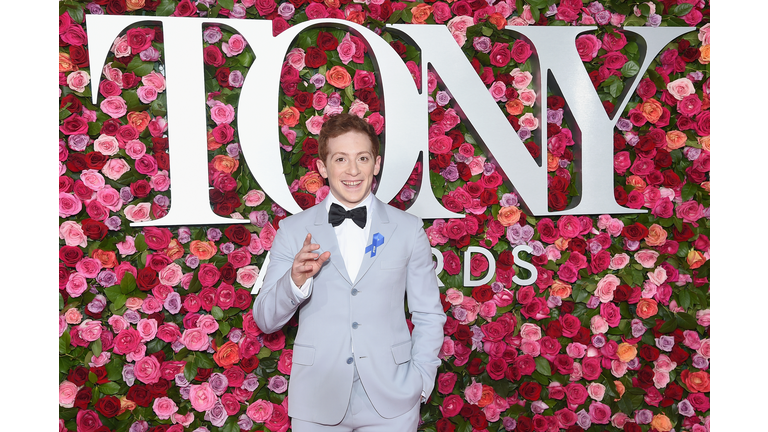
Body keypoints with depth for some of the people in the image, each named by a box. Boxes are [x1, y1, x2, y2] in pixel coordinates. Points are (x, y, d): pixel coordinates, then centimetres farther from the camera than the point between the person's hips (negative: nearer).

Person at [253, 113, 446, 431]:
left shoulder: (409, 229, 1)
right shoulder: (293, 231, 0)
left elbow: (429, 315, 6)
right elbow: (265, 321, 0)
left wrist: (421, 383, -3)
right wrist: (295, 283, -18)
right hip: (316, 404, 0)